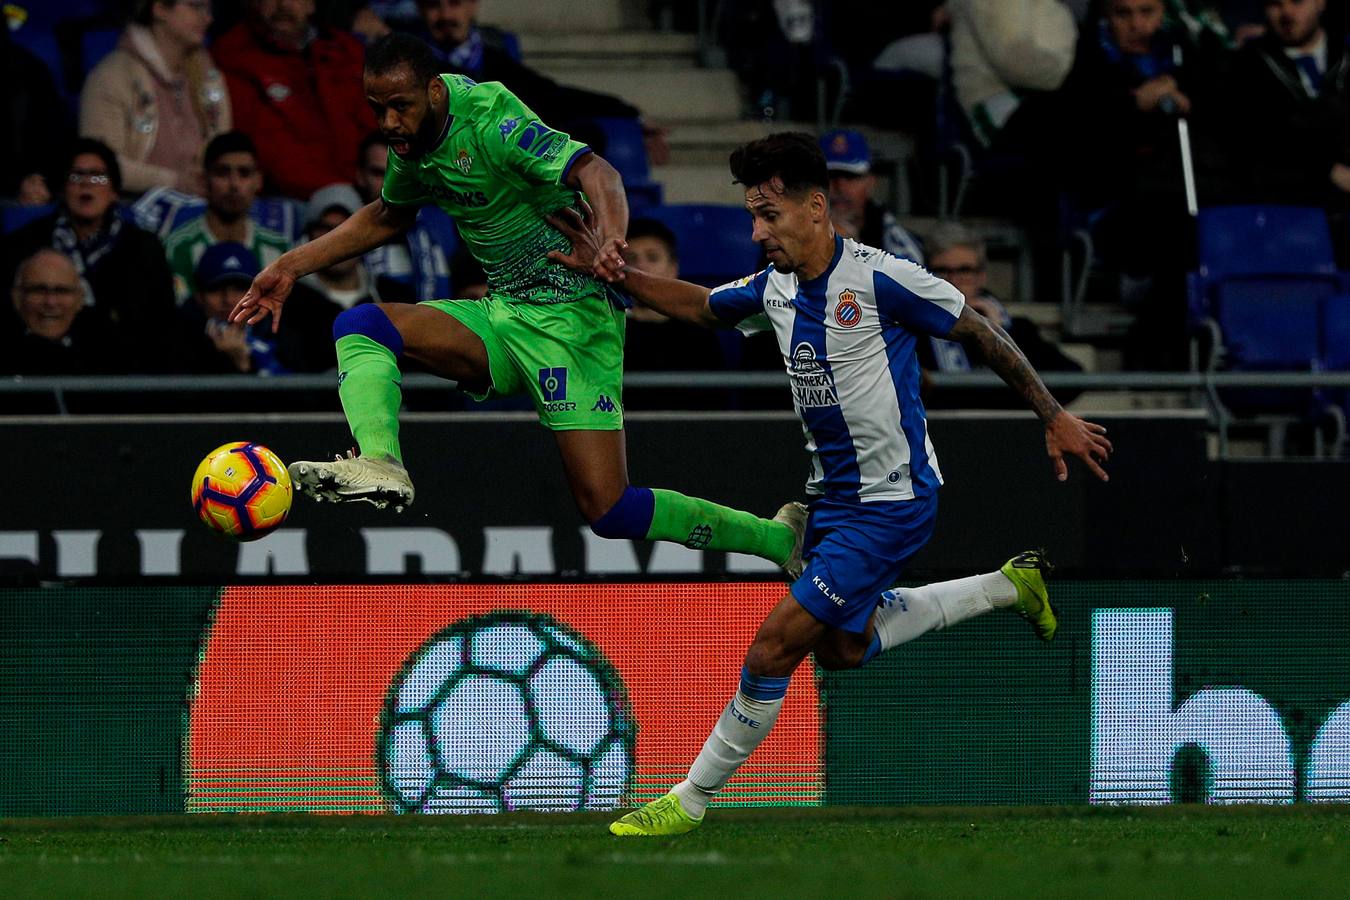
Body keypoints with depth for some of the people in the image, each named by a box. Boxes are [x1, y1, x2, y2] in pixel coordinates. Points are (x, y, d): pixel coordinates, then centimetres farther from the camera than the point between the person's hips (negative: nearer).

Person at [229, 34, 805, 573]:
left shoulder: (491, 126, -21)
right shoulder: (412, 141, 4)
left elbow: (596, 174, -35)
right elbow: (386, 219, 27)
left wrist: (610, 240, -56)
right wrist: (292, 266, 21)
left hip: (571, 317, -8)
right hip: (502, 317, 8)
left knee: (609, 512, -14)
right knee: (359, 326, -12)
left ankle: (779, 538, 4)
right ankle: (379, 466, -34)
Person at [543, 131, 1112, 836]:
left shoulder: (879, 279, -21)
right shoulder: (775, 288, 0)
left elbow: (983, 335, -11)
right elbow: (702, 307, 19)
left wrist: (1055, 420, -7)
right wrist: (613, 273, 5)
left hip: (890, 503, -9)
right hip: (832, 494, 9)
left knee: (773, 649, -12)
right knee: (841, 650, 25)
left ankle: (691, 799, 1)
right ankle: (1009, 585, 38)